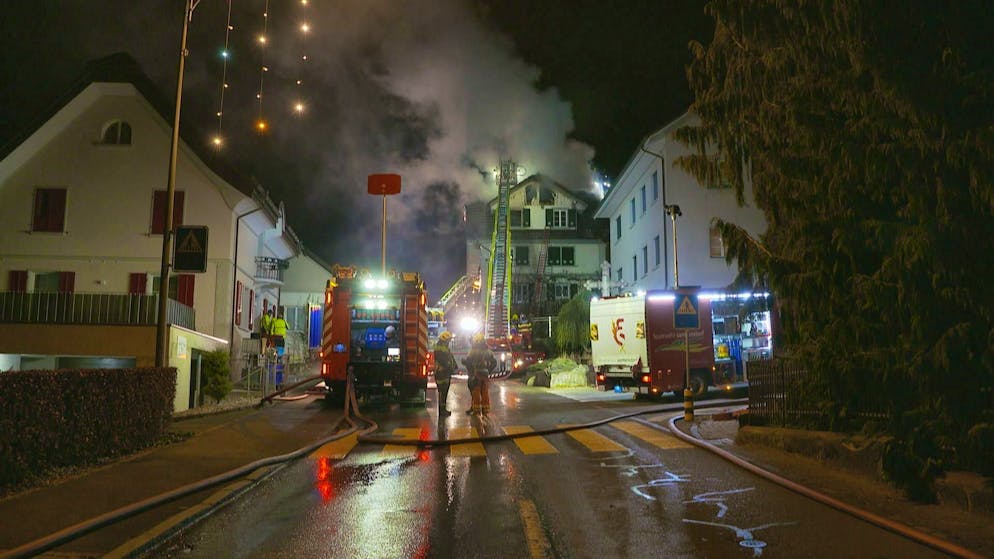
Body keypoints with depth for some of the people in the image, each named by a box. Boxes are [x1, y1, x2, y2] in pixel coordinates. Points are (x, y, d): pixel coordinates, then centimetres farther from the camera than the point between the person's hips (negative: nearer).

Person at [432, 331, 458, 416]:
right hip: (441, 372, -11)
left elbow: (451, 357, 21)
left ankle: (443, 409, 20)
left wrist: (454, 365, 7)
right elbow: (442, 360, -23)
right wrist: (450, 366, -23)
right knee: (442, 391, -9)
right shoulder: (439, 348, -14)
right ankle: (442, 410, -6)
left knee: (445, 391, 14)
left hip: (446, 372, 11)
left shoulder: (446, 347, 19)